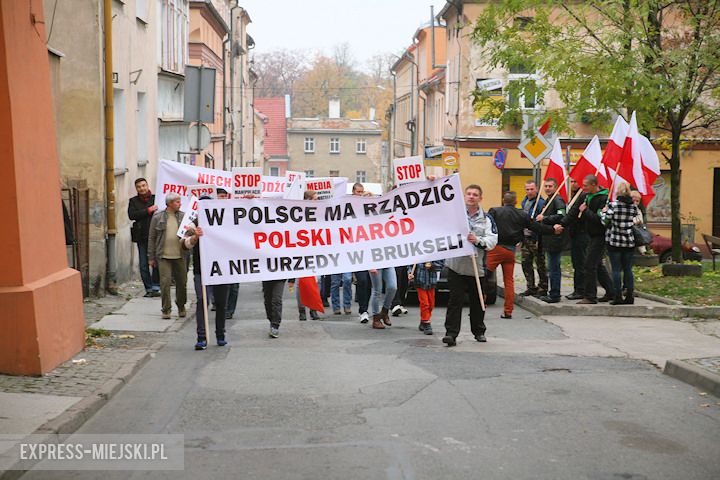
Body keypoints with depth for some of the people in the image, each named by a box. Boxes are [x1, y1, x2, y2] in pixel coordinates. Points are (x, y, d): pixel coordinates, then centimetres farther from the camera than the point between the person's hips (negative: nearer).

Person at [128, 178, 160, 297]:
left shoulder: (156, 199, 7)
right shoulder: (133, 201, 10)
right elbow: (131, 215, -7)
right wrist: (148, 210, -12)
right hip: (142, 237, 2)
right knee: (143, 265, 3)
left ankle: (156, 287, -1)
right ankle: (148, 288, 11)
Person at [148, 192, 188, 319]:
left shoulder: (183, 216, 7)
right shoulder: (158, 217, 2)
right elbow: (152, 237, 5)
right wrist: (151, 257, 3)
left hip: (180, 256, 2)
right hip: (164, 256, -2)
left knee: (181, 282, 8)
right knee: (165, 282, -5)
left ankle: (181, 306, 28)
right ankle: (166, 309, 5)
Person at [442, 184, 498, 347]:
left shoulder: (486, 219, 5)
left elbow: (492, 240, -2)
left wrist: (478, 240, -23)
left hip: (477, 267, 2)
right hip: (456, 264, -1)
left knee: (477, 302, 14)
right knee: (455, 300, -7)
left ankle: (479, 331, 30)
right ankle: (451, 333, -6)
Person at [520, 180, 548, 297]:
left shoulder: (541, 203, -13)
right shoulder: (524, 202, 13)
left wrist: (539, 239, -19)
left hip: (535, 238, -8)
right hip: (525, 237, 8)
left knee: (540, 264, 1)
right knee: (525, 263, 10)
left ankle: (542, 288, 9)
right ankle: (531, 287, 20)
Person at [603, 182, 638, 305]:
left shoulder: (613, 205, -10)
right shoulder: (633, 206, 3)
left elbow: (605, 221, -12)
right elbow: (634, 221, 6)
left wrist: (604, 212, 6)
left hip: (614, 241, -3)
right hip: (629, 241, 3)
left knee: (616, 270, 0)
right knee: (628, 269, 8)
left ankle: (617, 297, -2)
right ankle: (629, 296, 7)